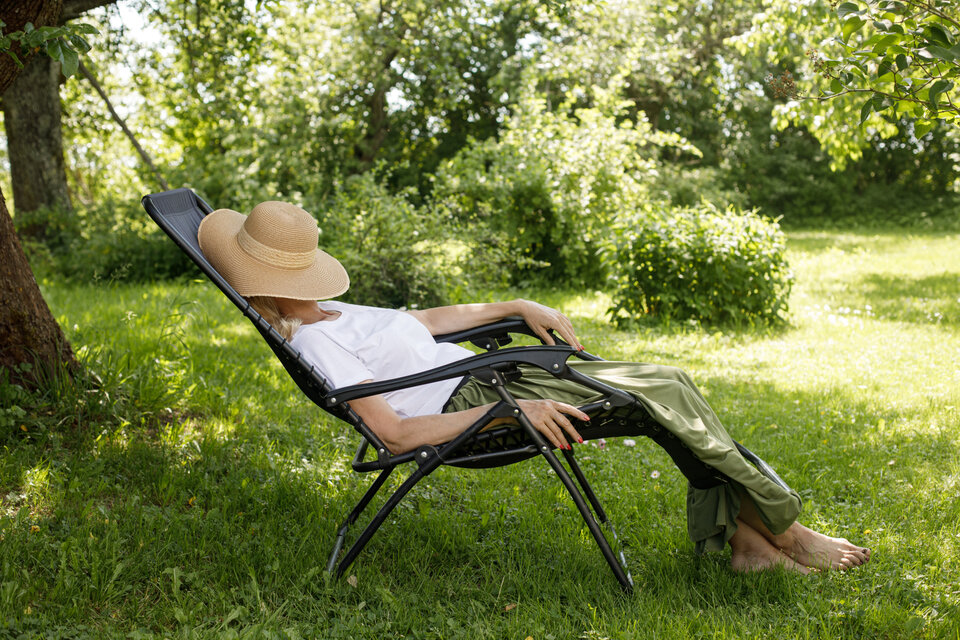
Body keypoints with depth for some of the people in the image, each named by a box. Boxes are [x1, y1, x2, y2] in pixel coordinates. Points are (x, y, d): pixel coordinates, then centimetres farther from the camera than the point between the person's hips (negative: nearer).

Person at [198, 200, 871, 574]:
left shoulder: (330, 313, 17)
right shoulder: (313, 340, -12)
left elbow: (426, 321, 26)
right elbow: (395, 432, -21)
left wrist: (518, 306, 19)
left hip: (491, 383, 10)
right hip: (470, 405, -10)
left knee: (672, 383, -1)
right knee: (667, 396, -16)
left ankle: (742, 536, 0)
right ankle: (784, 528, -3)